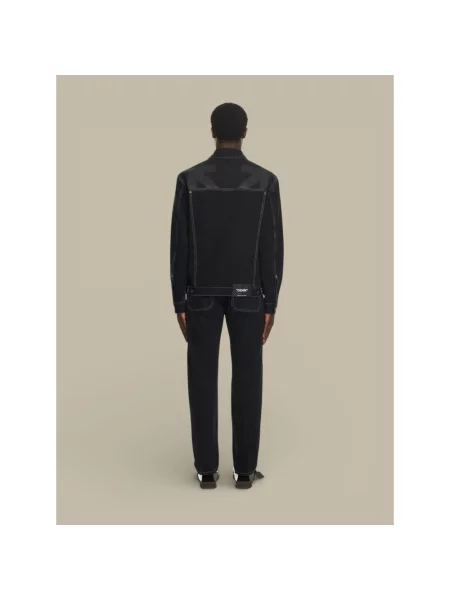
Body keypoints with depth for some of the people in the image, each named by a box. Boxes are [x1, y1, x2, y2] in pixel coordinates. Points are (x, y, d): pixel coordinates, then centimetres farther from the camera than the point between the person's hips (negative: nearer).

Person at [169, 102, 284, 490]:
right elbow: (273, 248, -4)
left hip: (202, 295, 0)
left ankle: (207, 469, 10)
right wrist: (271, 303, 3)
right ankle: (245, 469, 11)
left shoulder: (190, 180, -4)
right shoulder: (266, 181, -4)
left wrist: (180, 302, 3)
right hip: (247, 295, 0)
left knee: (203, 381, 5)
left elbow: (179, 246, -4)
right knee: (247, 381, 6)